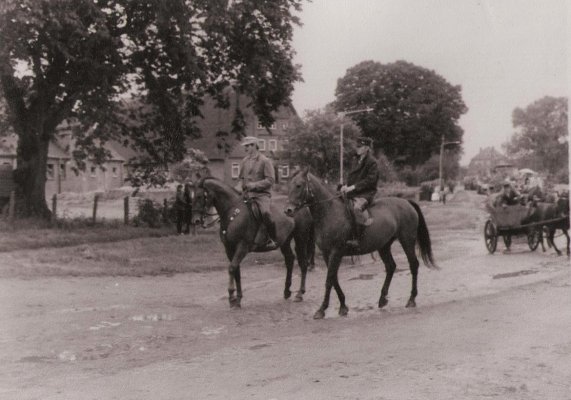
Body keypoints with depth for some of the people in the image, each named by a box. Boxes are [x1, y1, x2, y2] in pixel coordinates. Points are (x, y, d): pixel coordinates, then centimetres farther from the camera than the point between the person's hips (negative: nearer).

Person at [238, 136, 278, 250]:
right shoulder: (244, 161, 14)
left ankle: (273, 239, -19)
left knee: (265, 212, -32)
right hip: (247, 194, 7)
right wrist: (241, 186, 3)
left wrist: (255, 185, -16)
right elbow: (240, 178, 25)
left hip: (261, 194, -7)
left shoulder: (265, 161, -4)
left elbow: (270, 180, -9)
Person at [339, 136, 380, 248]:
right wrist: (346, 186, 2)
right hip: (353, 193, 9)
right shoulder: (358, 160, 20)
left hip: (366, 193, -9)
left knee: (358, 207, -36)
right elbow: (351, 176, 23)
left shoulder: (372, 162, -6)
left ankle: (357, 239, -36)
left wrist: (353, 187, -20)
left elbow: (370, 180, -15)